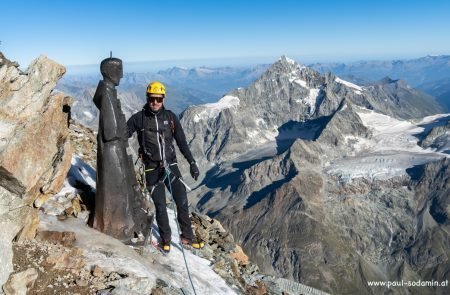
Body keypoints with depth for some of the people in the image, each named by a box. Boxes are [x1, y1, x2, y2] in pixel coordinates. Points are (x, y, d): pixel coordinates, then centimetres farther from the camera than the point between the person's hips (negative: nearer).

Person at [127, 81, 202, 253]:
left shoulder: (170, 117, 2)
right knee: (160, 206, 3)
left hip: (171, 166, 2)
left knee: (182, 201, 3)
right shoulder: (139, 118, -4)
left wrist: (192, 163, 3)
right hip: (153, 169, -2)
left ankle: (187, 237, 20)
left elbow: (182, 142, 6)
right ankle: (165, 239, 25)